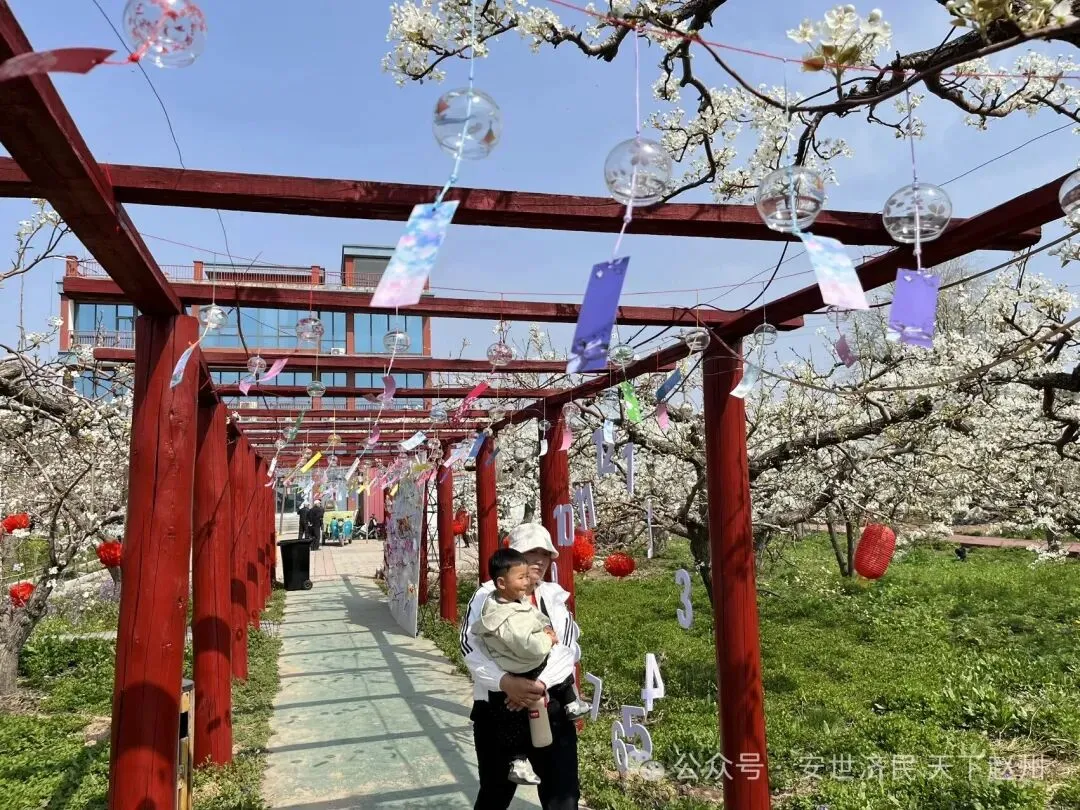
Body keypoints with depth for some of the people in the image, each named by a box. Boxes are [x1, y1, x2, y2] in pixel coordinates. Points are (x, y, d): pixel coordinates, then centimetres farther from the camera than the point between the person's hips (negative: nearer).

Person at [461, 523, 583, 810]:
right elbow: (470, 648, -13)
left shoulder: (556, 597, 6)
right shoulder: (487, 596, -3)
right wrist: (505, 681, -28)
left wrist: (539, 683, -22)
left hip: (551, 707, 2)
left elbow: (568, 647, -5)